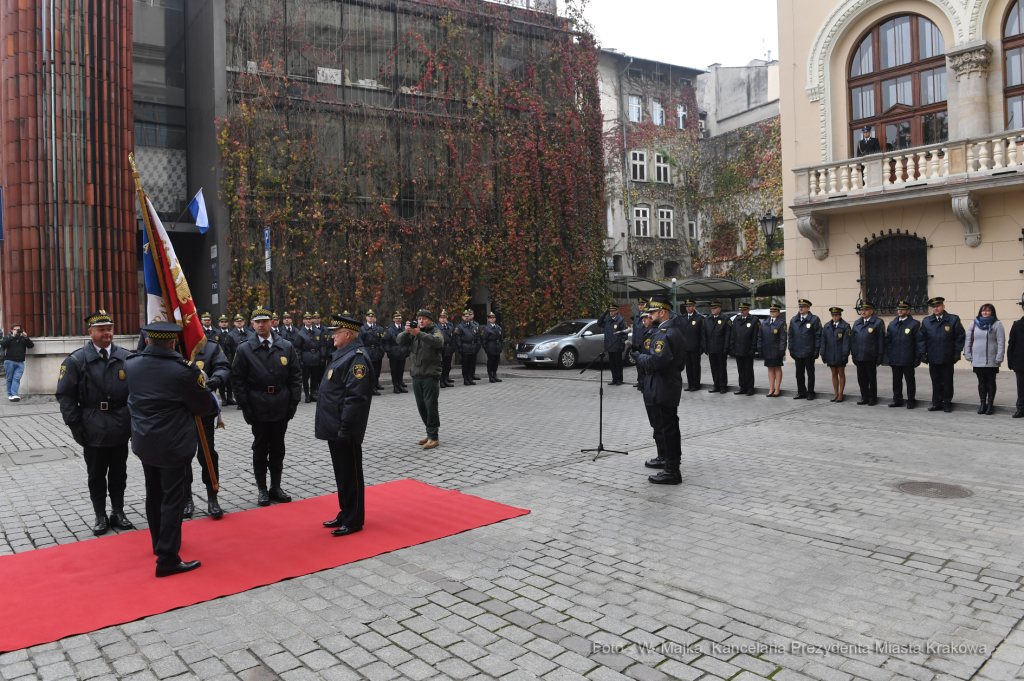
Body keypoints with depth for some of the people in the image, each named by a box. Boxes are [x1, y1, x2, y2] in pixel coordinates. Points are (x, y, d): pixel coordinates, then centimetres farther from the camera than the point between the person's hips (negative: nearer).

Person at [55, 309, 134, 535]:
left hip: (120, 429, 2)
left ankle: (118, 512, 26)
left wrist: (133, 420, 2)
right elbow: (65, 396, -3)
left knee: (119, 473, 12)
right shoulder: (77, 360, -3)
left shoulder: (125, 357, 3)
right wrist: (76, 426, -8)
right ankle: (101, 517, 22)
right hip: (93, 430, -2)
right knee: (96, 475, 9)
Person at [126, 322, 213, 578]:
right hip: (174, 446, -7)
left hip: (144, 443, 7)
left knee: (154, 496, 21)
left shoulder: (132, 365, -1)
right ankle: (167, 559, 3)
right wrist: (199, 380, 6)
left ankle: (160, 543, 38)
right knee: (172, 501, 0)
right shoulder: (185, 370, -21)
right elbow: (203, 407, -12)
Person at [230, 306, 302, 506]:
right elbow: (237, 381, -1)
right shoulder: (244, 350, -1)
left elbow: (295, 377, 5)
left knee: (278, 448, 10)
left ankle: (276, 487, 22)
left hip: (281, 408, 2)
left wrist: (293, 402, -2)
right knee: (260, 448, 7)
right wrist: (245, 407, -6)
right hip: (259, 409, -1)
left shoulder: (287, 347, 3)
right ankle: (262, 490, 18)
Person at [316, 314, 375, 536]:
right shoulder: (341, 355, 15)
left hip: (345, 431, -10)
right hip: (334, 428, 10)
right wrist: (324, 422, 21)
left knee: (350, 476, 1)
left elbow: (355, 397, -23)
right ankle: (345, 514, 29)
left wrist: (345, 427, -24)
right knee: (341, 473, 18)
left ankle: (354, 521, 10)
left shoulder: (357, 357, -17)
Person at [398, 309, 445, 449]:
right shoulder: (413, 332, 15)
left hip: (431, 375, -5)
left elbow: (437, 341, -24)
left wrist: (418, 334, -33)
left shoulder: (435, 332, 0)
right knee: (421, 406, 8)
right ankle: (430, 432, 20)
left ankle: (433, 437, -2)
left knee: (431, 405, -8)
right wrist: (406, 332, -20)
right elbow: (399, 341, 0)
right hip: (416, 375, 5)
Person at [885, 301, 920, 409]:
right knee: (896, 380, 10)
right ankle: (897, 400, 18)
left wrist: (917, 358, -8)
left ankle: (911, 400, 12)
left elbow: (918, 342, -4)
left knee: (910, 380, 4)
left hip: (908, 359, -4)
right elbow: (888, 341, 14)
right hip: (895, 359, 4)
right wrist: (889, 355, 6)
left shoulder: (914, 324, -2)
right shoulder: (892, 324, 12)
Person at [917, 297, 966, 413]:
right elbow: (921, 339, 8)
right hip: (933, 358, 2)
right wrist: (922, 354, 1)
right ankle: (936, 403, 14)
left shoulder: (953, 320, 1)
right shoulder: (926, 321, 6)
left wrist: (957, 352, -4)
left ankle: (947, 403, 14)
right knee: (935, 381, 7)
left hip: (947, 358, -2)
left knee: (947, 381, 6)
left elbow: (960, 337, 2)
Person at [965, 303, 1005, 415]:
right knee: (981, 382, 10)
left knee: (991, 382, 5)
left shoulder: (997, 324, -1)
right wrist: (967, 355, 4)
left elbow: (1001, 342, -6)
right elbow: (968, 340, 11)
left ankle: (990, 404, 11)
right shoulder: (974, 324, 9)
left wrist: (999, 358, -12)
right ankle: (983, 404, 16)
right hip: (977, 361, 3)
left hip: (991, 361, -3)